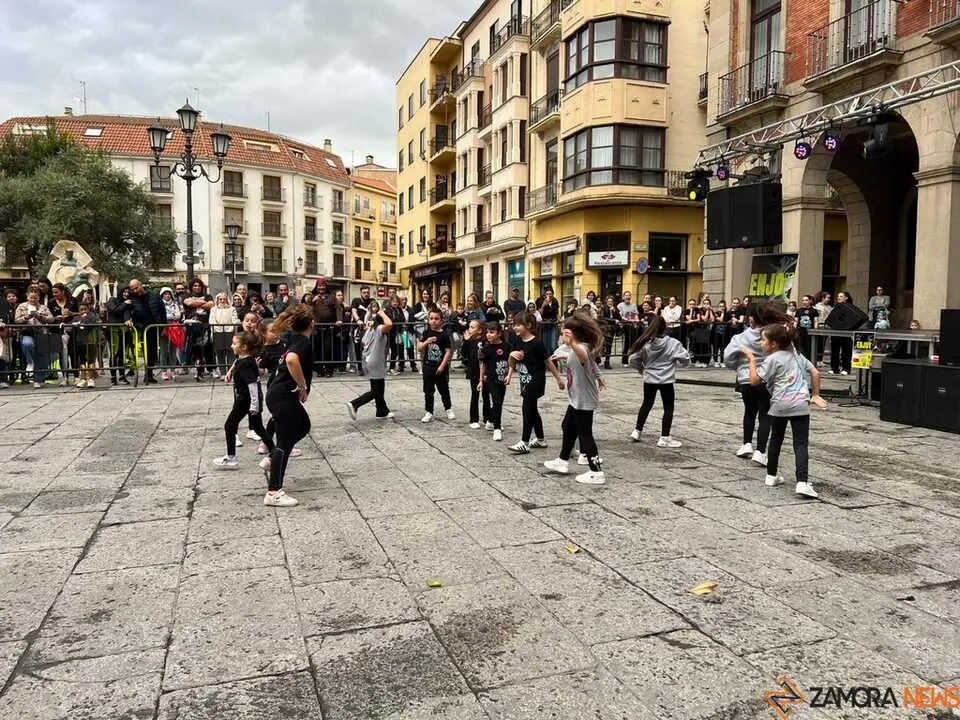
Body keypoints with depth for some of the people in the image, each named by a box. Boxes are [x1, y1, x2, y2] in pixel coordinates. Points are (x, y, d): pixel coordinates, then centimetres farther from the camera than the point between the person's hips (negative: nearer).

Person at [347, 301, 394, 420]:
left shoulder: (370, 329, 10)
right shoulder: (380, 328, -16)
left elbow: (363, 342, 17)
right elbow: (389, 324, -37)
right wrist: (381, 313, -22)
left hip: (369, 361, 9)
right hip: (376, 363, -9)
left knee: (379, 389, 17)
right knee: (375, 391, -2)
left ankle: (382, 412, 25)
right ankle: (354, 404, -10)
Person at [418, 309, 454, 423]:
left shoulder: (443, 335, -6)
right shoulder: (426, 333, 1)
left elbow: (448, 351, -8)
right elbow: (419, 348, -1)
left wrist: (442, 365, -13)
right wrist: (426, 342, -20)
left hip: (441, 367, -2)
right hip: (428, 366, 2)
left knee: (444, 389, 11)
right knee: (428, 391, 5)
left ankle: (449, 409, 29)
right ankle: (428, 412, 13)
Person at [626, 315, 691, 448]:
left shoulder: (645, 344, -6)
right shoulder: (673, 343, -12)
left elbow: (632, 359, -3)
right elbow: (685, 358, -11)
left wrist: (641, 368, 15)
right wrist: (676, 360, 11)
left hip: (649, 379, 4)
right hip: (666, 380, -3)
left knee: (646, 405, 20)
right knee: (668, 408, 7)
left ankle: (636, 431, 25)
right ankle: (664, 438, 7)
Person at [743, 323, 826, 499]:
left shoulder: (772, 359, -1)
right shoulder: (796, 355, 16)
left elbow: (754, 380, -5)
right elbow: (815, 373, 17)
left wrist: (752, 360, 4)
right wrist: (815, 395, 23)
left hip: (779, 405, -3)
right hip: (800, 404, 3)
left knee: (776, 440, 17)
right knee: (801, 444, -3)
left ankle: (771, 476, 28)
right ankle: (802, 482, -16)